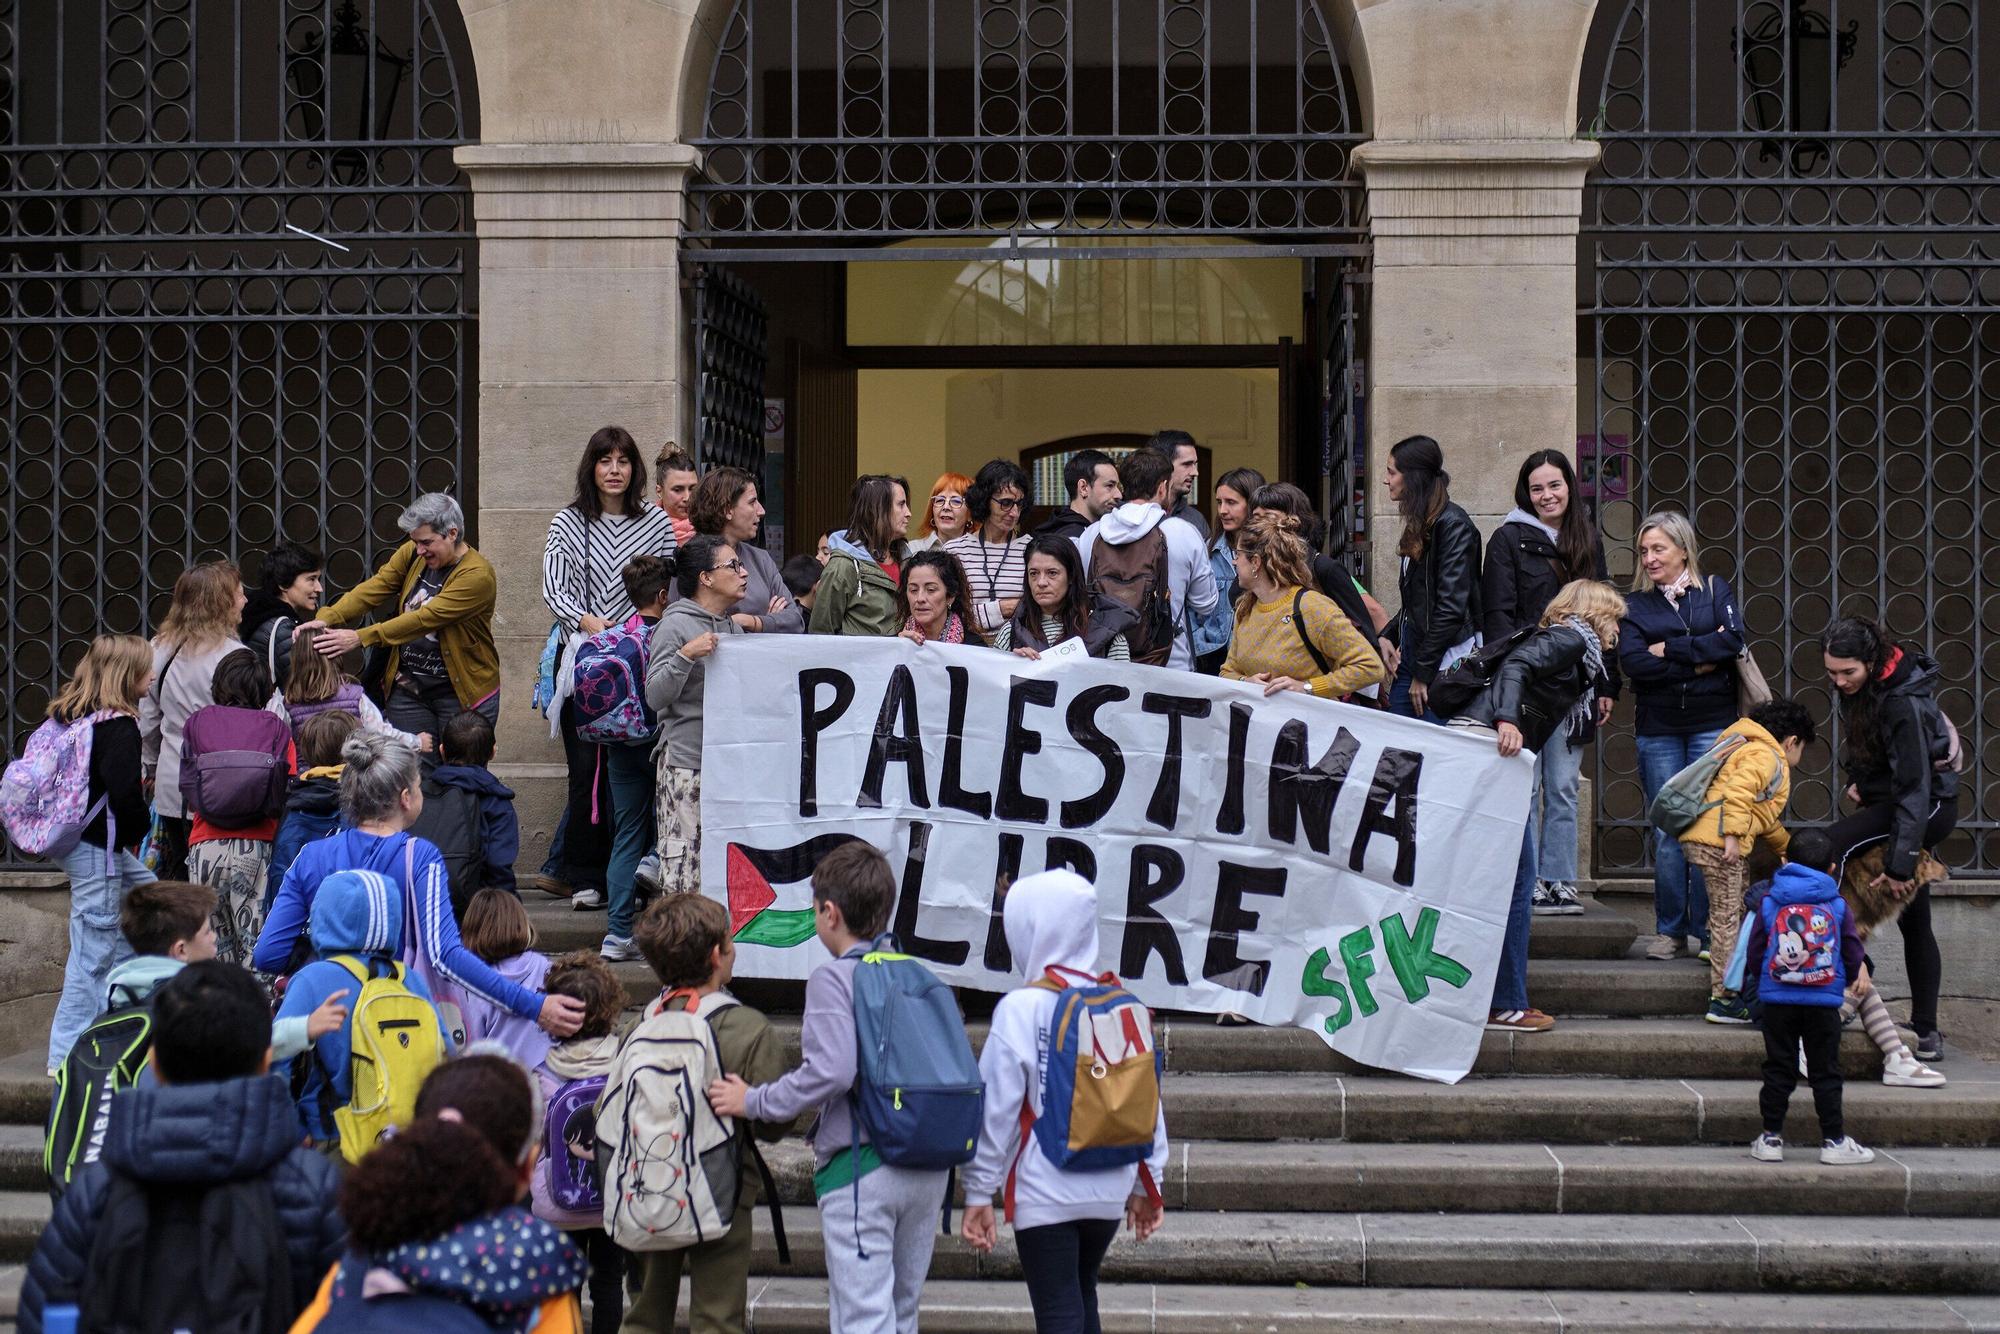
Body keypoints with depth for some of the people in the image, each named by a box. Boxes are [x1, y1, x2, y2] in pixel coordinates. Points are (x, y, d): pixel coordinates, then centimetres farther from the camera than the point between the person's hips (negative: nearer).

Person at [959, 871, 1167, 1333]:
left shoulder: (1021, 1009, -12)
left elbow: (997, 1109, -11)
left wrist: (979, 1193, -4)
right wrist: (1147, 1181, 15)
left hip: (1045, 1193, -5)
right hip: (1109, 1190, 5)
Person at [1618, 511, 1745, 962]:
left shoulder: (1714, 590, 8)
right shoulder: (1636, 604, 9)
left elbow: (1732, 640, -9)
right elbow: (1632, 662, -7)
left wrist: (1668, 649, -9)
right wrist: (1697, 664, -12)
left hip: (1712, 725, -1)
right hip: (1658, 731, 1)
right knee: (1666, 832, -1)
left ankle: (1705, 930, 2)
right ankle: (1670, 930, 7)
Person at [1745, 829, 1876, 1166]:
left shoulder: (1769, 901, 1)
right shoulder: (1837, 904, -1)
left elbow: (1755, 950, 4)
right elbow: (1852, 949, 5)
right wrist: (1856, 974, 26)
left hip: (1777, 1000, 1)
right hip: (1824, 1002, -1)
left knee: (1778, 1070, 7)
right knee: (1825, 1072, 6)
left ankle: (1771, 1138, 8)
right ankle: (1833, 1140, 8)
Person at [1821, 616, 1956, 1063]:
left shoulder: (1903, 704, -28)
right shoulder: (1861, 687, -2)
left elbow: (1913, 790, -29)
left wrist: (1899, 864, -28)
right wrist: (1857, 779, 2)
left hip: (1930, 807, -9)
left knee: (1830, 846, -26)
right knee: (1914, 922, 12)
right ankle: (1926, 1032, 17)